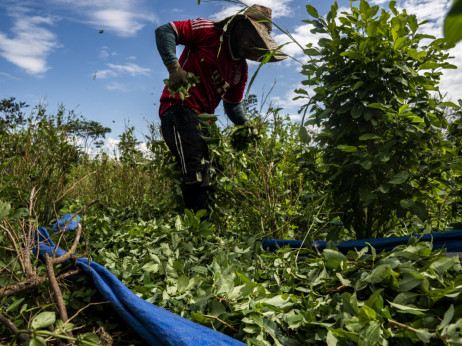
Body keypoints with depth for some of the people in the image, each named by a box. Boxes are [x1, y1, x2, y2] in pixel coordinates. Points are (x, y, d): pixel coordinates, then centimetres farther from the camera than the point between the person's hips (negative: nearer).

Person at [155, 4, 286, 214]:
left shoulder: (241, 68, 19)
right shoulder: (208, 32, -2)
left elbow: (233, 104, 23)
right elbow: (164, 32, -6)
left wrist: (245, 124, 4)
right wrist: (174, 67, -21)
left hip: (202, 120, 9)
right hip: (180, 108, -8)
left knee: (207, 179, 7)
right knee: (197, 178, -20)